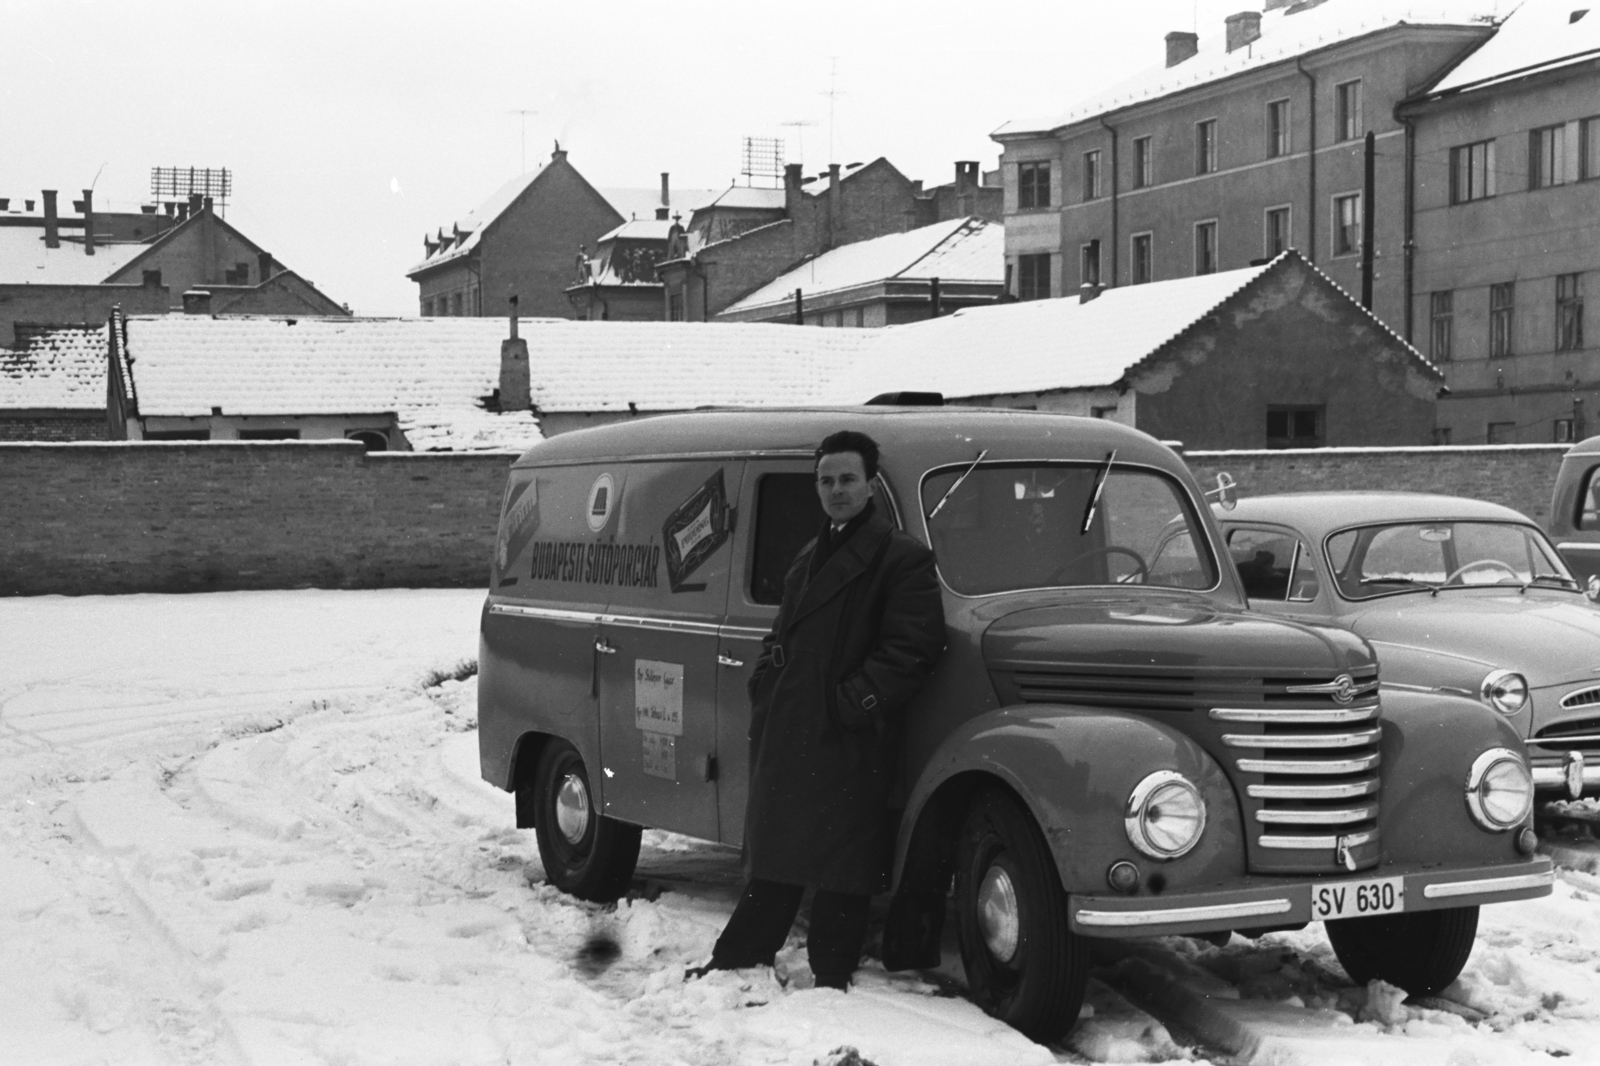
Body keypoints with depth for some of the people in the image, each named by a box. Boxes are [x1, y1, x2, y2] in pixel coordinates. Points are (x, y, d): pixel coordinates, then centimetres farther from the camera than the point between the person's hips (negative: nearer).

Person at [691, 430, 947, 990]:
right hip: (785, 737, 7)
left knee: (842, 868, 1)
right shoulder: (809, 557, 19)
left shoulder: (901, 558, -6)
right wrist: (765, 686, 10)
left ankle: (831, 977, 9)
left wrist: (856, 701, -19)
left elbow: (914, 647, -15)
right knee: (773, 858, 15)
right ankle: (737, 960, 23)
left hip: (849, 743, -7)